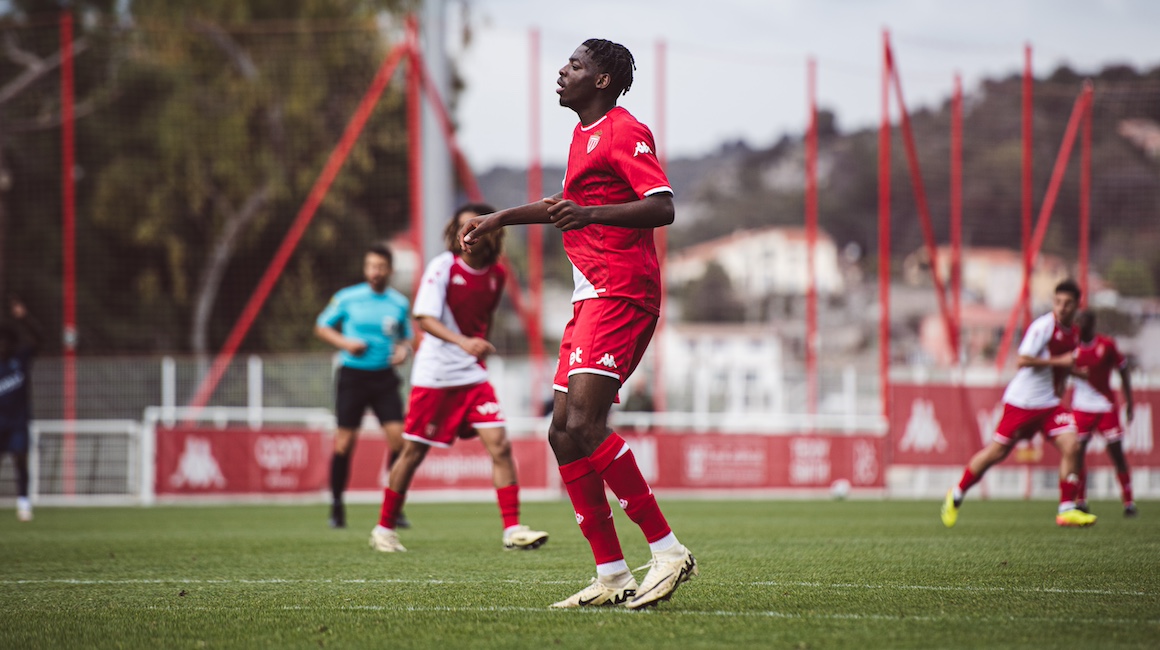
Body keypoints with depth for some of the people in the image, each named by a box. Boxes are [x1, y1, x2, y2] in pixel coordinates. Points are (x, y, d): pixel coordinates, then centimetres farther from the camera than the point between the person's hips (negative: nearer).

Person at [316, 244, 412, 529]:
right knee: (345, 440, -4)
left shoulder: (400, 303, 7)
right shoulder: (347, 298, -1)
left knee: (397, 436, -10)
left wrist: (403, 350, -3)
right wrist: (345, 342, -9)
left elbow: (406, 337, 20)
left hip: (384, 377, 2)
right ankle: (337, 505, 9)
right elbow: (322, 327, 8)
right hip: (353, 375, -2)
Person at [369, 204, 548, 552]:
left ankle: (512, 530, -11)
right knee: (414, 452, 3)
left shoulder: (496, 275, 5)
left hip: (473, 376, 4)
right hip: (434, 375, -4)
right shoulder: (443, 267, -10)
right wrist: (462, 342, -34)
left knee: (500, 445, -10)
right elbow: (423, 318, -20)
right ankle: (384, 529, 18)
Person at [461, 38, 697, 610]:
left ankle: (668, 551, -18)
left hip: (620, 294, -10)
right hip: (592, 298, 10)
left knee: (584, 426, -21)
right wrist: (501, 219, 44)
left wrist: (591, 213, -31)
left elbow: (663, 208, -20)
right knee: (563, 434, 4)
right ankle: (612, 577, 6)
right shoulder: (584, 135, 22)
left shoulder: (624, 133, -8)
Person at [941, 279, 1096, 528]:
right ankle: (956, 495, 19)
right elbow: (1023, 360, -23)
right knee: (997, 451, -1)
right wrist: (1059, 361, -22)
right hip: (1022, 401, -6)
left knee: (1071, 445, -13)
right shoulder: (1043, 326, -16)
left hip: (1050, 403, 6)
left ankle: (1067, 509, -8)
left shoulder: (1072, 332, 10)